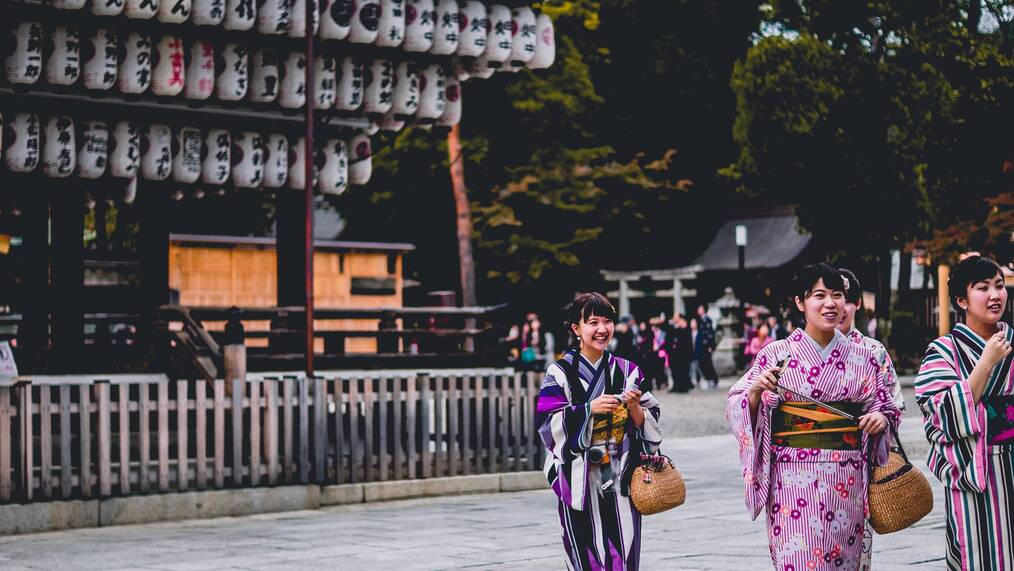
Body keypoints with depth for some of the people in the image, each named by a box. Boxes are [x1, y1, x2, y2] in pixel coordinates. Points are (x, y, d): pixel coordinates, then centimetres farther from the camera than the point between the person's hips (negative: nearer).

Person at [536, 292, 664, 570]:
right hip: (580, 480, -3)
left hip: (621, 480, 3)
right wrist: (589, 409, -19)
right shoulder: (560, 373, -2)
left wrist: (635, 407, -11)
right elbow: (548, 423, -9)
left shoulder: (627, 371, 9)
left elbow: (650, 425, 9)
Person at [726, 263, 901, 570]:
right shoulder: (776, 355, 0)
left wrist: (881, 419, -7)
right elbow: (737, 410, 1)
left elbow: (886, 408, 14)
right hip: (794, 479, -3)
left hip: (847, 482, 3)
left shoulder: (862, 358, 8)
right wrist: (756, 390, -19)